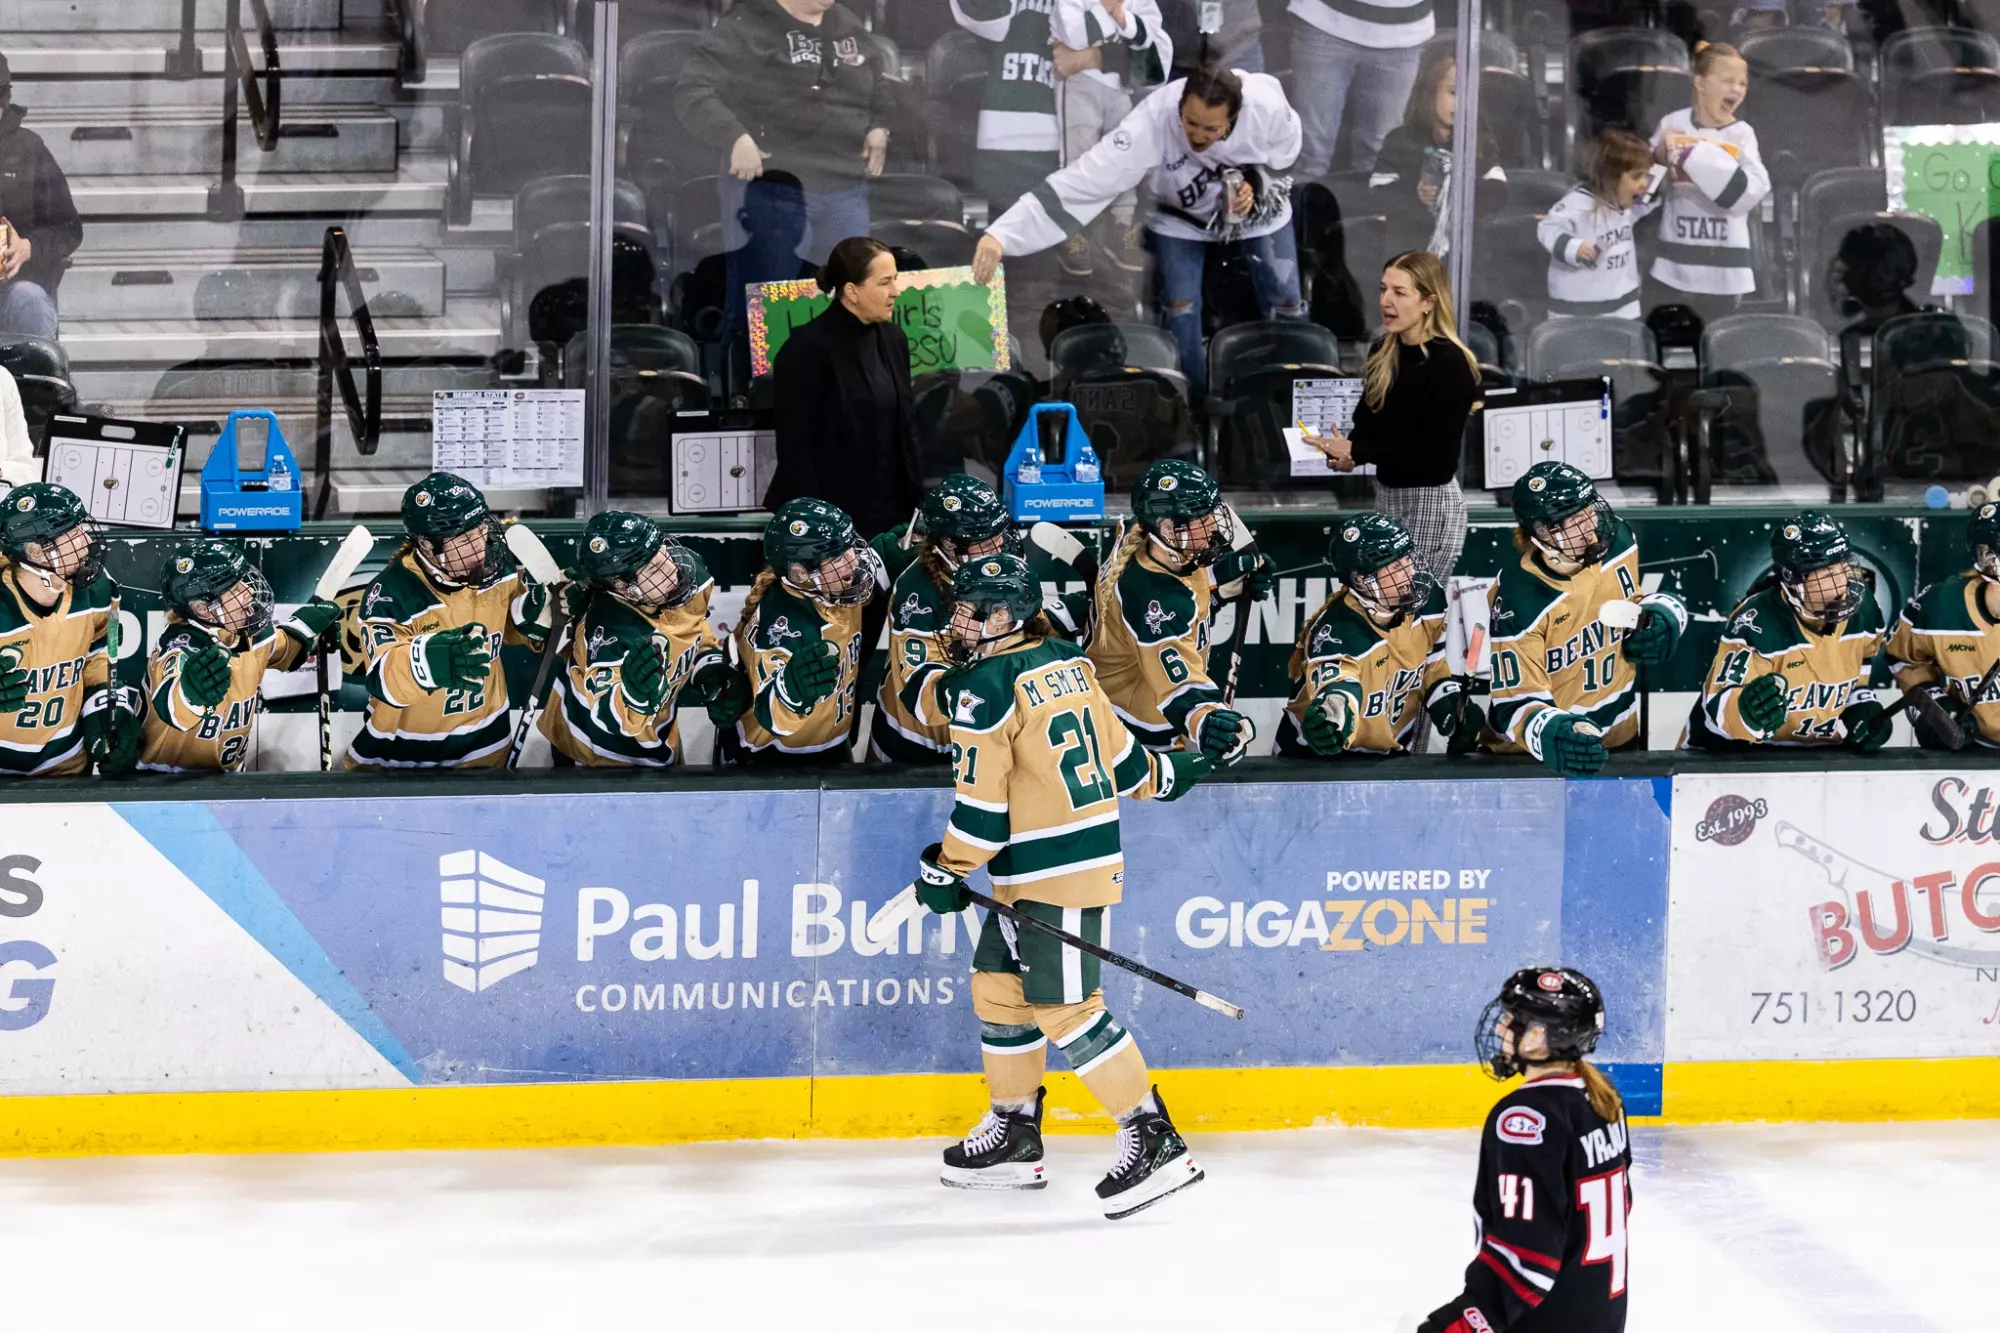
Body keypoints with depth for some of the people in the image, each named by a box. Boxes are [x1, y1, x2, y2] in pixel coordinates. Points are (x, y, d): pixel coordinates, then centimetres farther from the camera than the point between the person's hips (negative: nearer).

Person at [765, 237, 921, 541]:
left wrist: (916, 502, 11)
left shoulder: (892, 340, 10)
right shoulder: (808, 349, -12)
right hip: (830, 518, -6)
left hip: (889, 514, 6)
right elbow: (794, 445, -13)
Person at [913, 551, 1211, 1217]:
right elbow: (1114, 745, 20)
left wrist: (946, 868, -4)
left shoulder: (985, 686, -15)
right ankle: (1014, 1133, 24)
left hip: (1056, 872, -10)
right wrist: (1159, 774, 39)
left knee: (1064, 1008, -11)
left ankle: (1154, 1140, -14)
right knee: (997, 987, 16)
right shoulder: (1065, 661, 9)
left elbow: (982, 801, -15)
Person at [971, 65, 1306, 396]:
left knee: (1287, 307, 5)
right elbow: (1081, 182, -48)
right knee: (1180, 309, -9)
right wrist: (1000, 235, -57)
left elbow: (1284, 156, -11)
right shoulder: (1151, 123, -42)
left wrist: (1255, 184, -31)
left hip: (1258, 205, 1)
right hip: (1181, 217, -1)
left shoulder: (1268, 106, -37)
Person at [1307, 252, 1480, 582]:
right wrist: (1345, 453, -7)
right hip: (1386, 494, 7)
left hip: (1431, 504, -7)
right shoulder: (1383, 352, 6)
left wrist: (1356, 452, -21)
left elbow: (1440, 457, -19)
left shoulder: (1450, 364, -16)